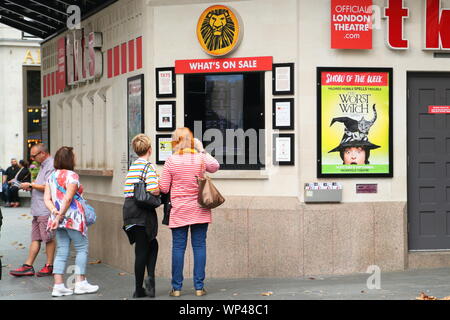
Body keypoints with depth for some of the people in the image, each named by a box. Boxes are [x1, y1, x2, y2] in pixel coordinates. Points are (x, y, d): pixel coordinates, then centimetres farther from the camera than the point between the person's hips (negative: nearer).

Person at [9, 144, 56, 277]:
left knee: (49, 238, -2)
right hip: (38, 210, 10)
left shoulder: (51, 166, -12)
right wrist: (31, 187, 10)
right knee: (35, 238, 8)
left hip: (46, 210, -10)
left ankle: (49, 266, 5)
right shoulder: (44, 166, 21)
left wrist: (31, 185, -11)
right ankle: (28, 266, 7)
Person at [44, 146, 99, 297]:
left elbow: (47, 198, 7)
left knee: (62, 251, 7)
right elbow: (68, 198, -16)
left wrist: (54, 211, -5)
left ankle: (58, 286, 1)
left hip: (58, 218, 7)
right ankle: (80, 283, 4)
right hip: (72, 217, -7)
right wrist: (59, 216, -13)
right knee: (82, 248, 5)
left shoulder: (51, 176, 13)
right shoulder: (72, 175, -10)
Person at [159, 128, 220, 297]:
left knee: (178, 247, 4)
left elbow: (164, 188, -3)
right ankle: (199, 287, 5)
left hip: (179, 211, -1)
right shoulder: (201, 158, -2)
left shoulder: (171, 161, -7)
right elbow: (215, 166, 20)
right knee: (199, 246, 5)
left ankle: (177, 287, 7)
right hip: (200, 211, 1)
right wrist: (202, 150, 20)